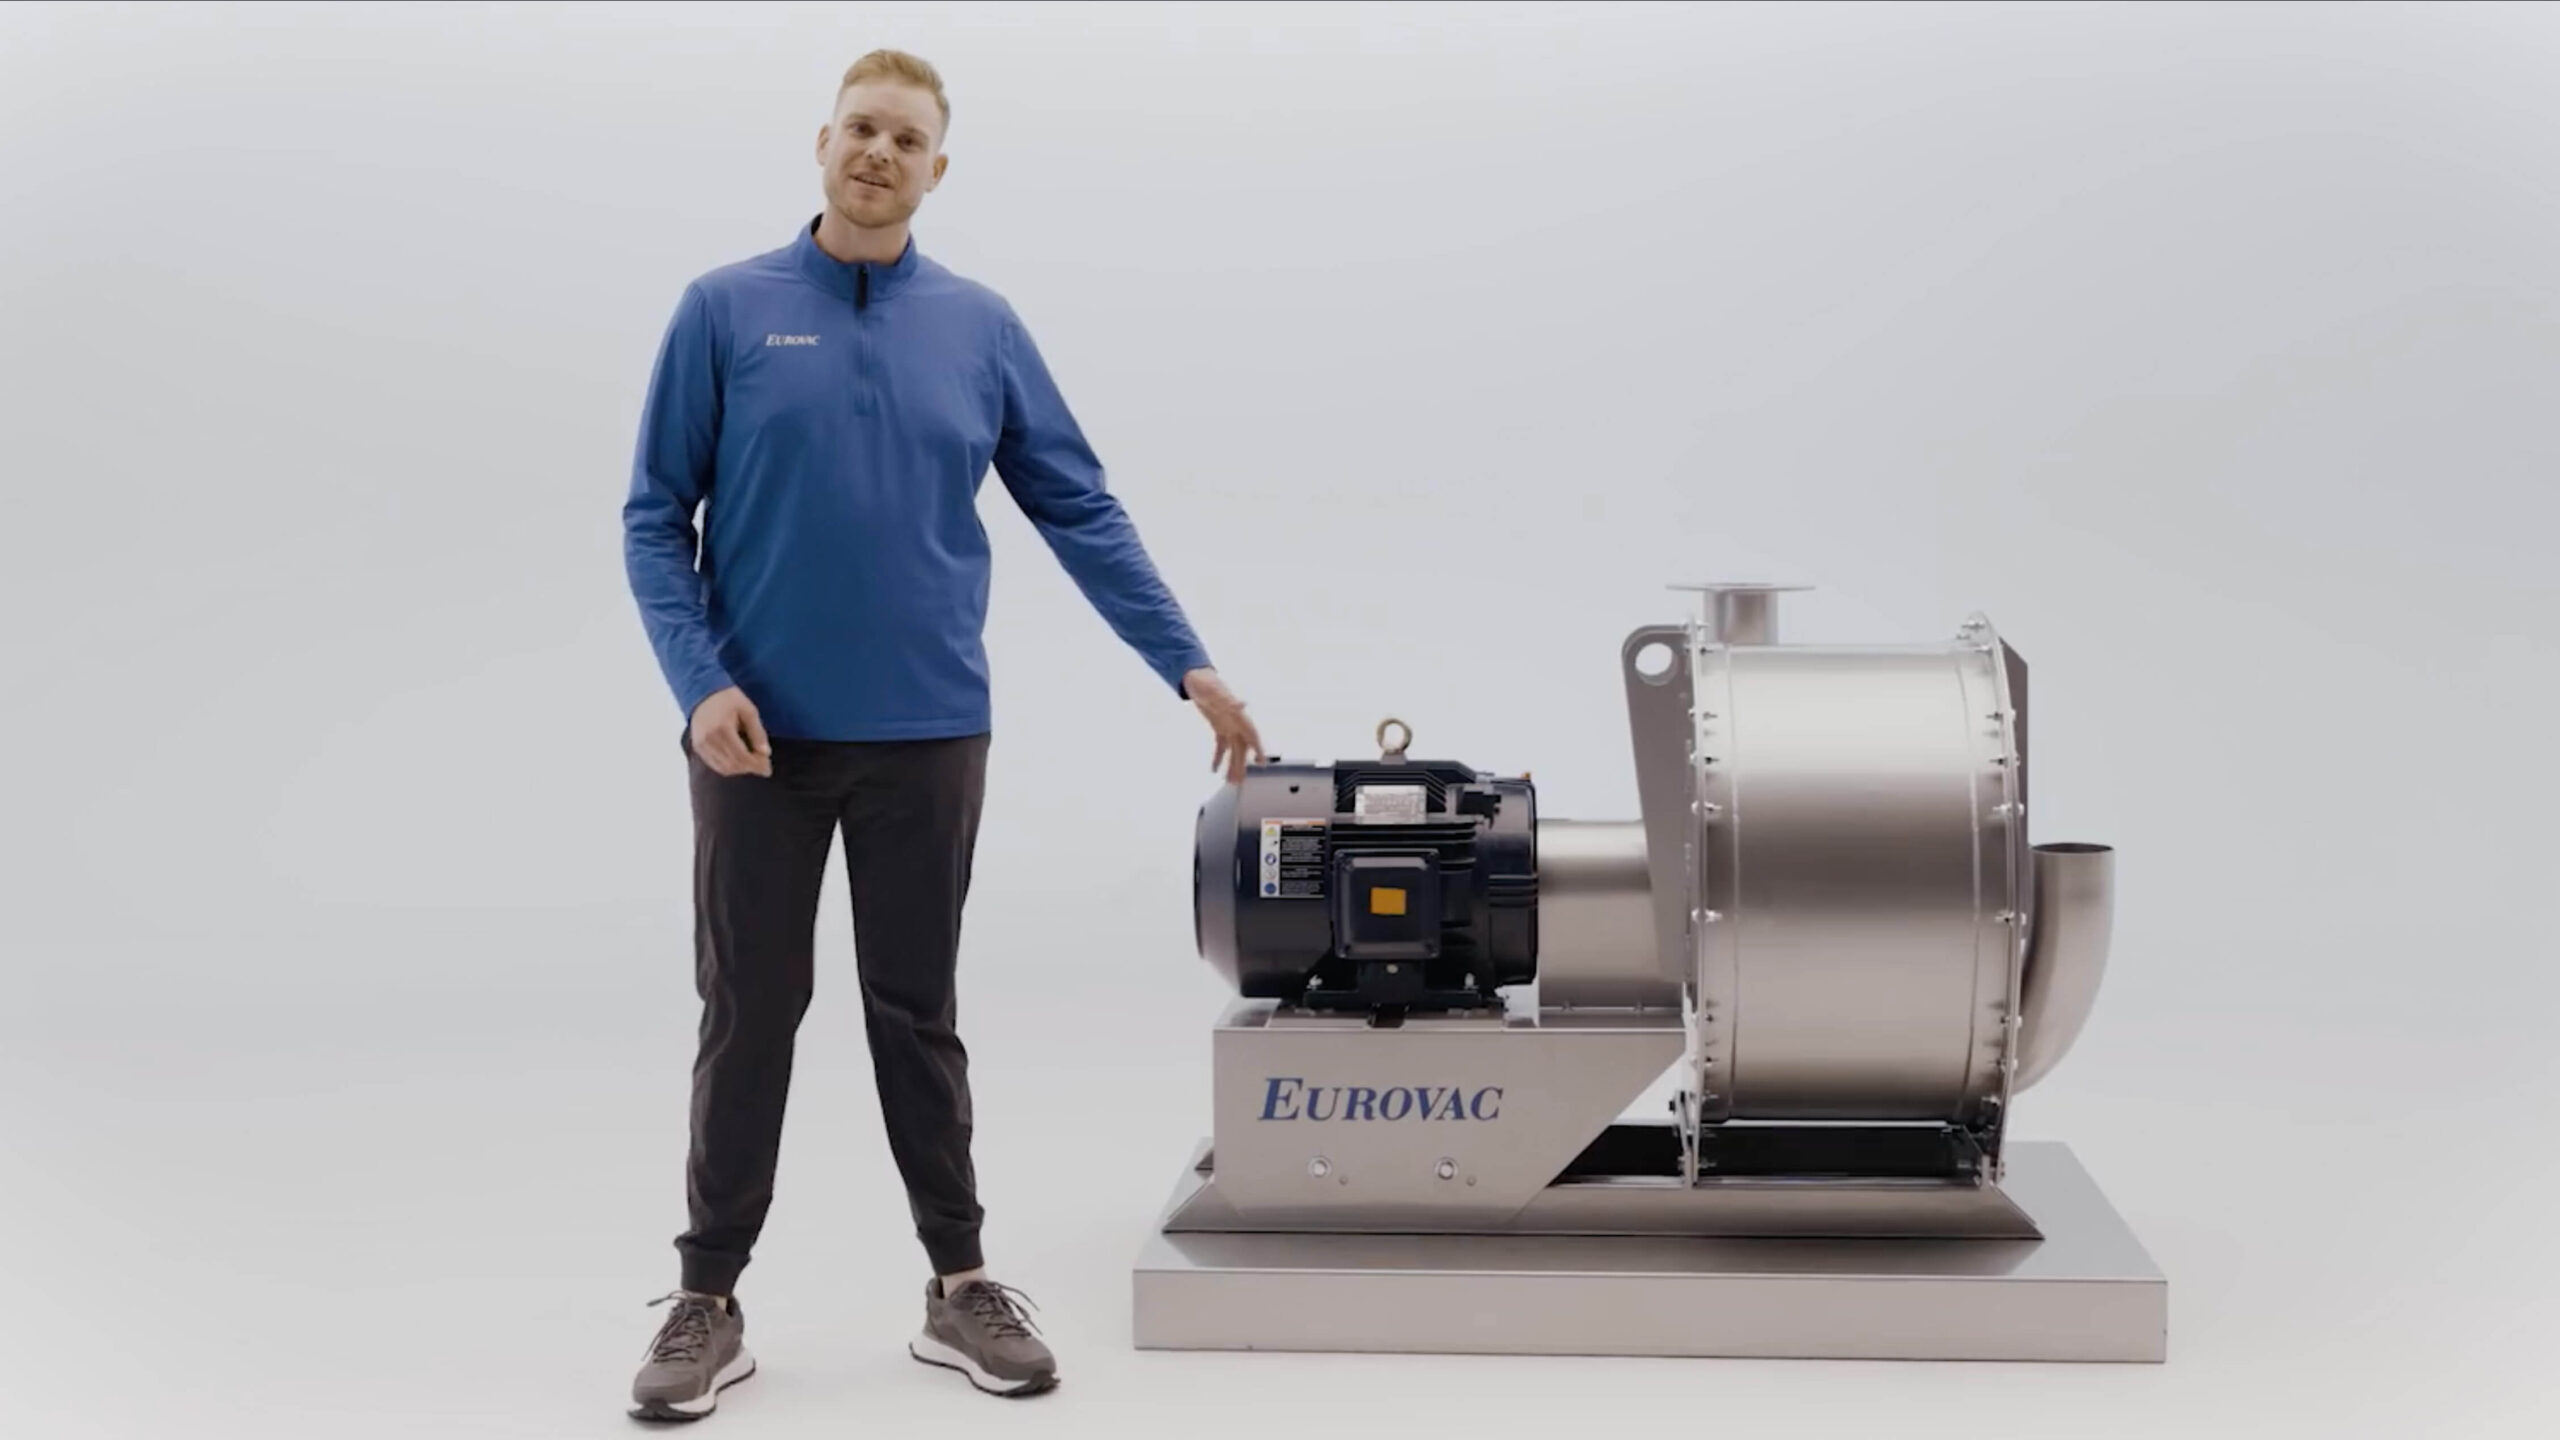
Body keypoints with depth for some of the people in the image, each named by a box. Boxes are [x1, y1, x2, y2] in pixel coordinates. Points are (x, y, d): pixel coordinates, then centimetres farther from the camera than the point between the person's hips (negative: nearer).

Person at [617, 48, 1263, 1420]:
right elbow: (656, 518, -2)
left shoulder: (981, 327, 5)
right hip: (759, 733, -1)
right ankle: (708, 1299, 14)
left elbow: (1081, 512, 6)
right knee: (748, 1015, 5)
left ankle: (959, 1285, 18)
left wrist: (1189, 664, 1)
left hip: (927, 736, 1)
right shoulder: (725, 311, -1)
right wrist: (701, 683, -14)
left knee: (917, 1015, 9)